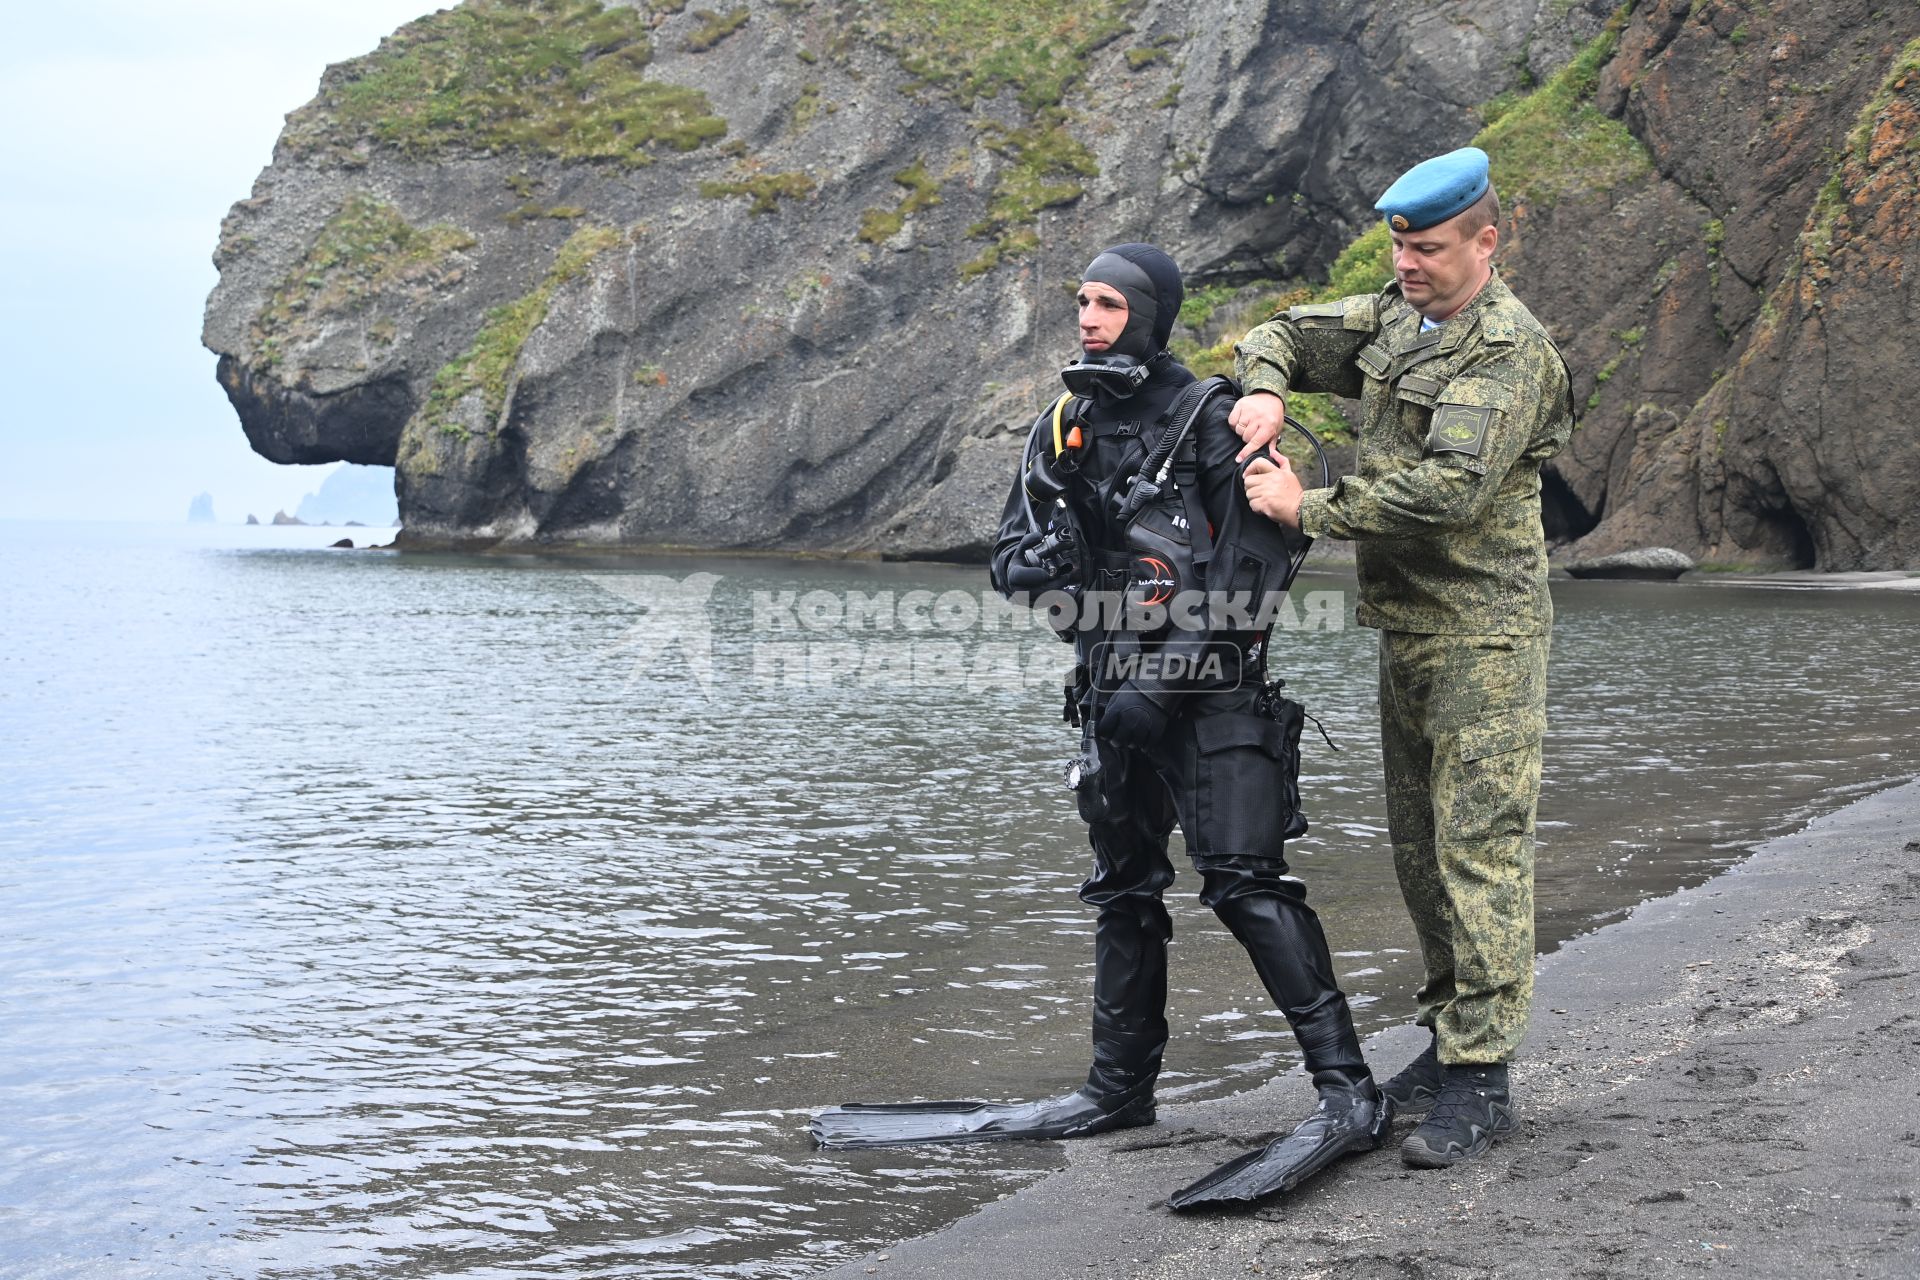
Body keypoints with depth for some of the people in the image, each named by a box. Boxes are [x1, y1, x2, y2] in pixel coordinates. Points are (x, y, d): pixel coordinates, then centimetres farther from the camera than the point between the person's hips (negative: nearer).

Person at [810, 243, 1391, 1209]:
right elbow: (1010, 555, 17)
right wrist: (1037, 562, -9)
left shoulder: (1211, 420, -6)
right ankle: (1121, 1089, 24)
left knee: (1245, 882, -14)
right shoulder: (1063, 430, 13)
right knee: (1123, 889, 13)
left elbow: (1261, 558, -14)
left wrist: (1169, 669, -20)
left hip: (1214, 689, -7)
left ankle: (1349, 1091, -11)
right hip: (1115, 692, 7)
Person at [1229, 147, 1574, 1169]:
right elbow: (1279, 337, 21)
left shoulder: (1511, 350, -15)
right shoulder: (1389, 320, 11)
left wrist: (1309, 509, -20)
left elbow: (1452, 489, -26)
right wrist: (1265, 391, -3)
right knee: (1418, 844, 13)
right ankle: (1451, 1034, 24)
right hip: (1405, 626, 9)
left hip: (1482, 636, -9)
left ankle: (1481, 1078, -6)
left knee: (1479, 846, -9)